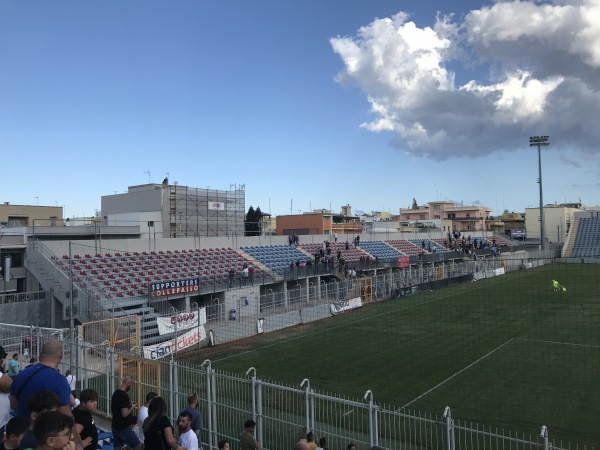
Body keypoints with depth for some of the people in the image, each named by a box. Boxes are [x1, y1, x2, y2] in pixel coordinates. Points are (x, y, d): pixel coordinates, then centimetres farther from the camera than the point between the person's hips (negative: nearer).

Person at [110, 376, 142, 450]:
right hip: (124, 428, -9)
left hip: (116, 426, 9)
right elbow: (125, 414, -26)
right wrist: (132, 407, -9)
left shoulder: (115, 393, 7)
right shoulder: (124, 395, -22)